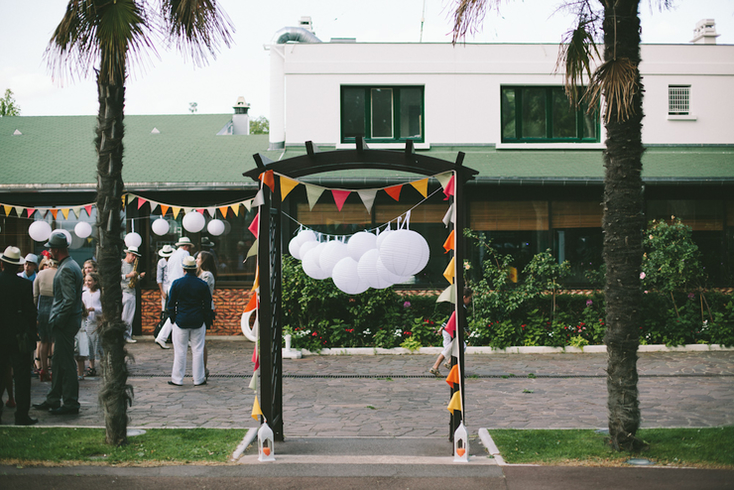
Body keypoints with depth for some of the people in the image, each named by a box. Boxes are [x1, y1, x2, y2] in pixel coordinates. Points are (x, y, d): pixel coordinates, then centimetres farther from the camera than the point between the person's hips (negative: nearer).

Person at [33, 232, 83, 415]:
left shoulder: (66, 270, -19)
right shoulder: (70, 265, 13)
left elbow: (69, 300, -25)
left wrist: (57, 321, -18)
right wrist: (55, 319, 17)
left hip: (65, 323, -10)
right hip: (64, 322, 10)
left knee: (66, 363, -4)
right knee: (58, 361, 16)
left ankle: (71, 403, 3)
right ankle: (53, 400, 25)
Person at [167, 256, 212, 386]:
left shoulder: (177, 283, -4)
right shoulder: (203, 285, -2)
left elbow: (171, 303, 1)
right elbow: (207, 305, 2)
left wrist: (172, 319, 11)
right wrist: (207, 322, 10)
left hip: (181, 321, 0)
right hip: (198, 322, 1)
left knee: (180, 351, 6)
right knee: (198, 350, 7)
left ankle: (177, 379, 11)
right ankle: (198, 379, 12)